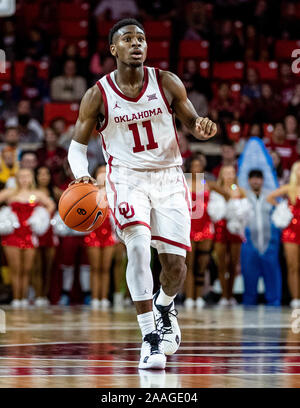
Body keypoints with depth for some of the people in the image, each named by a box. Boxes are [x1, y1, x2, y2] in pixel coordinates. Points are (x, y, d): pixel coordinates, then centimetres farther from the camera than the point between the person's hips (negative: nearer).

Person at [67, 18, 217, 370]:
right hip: (126, 178, -2)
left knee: (174, 263, -1)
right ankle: (150, 338, -21)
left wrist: (203, 129, -17)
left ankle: (165, 306, 36)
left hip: (168, 177, 2)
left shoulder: (167, 84, -4)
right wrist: (81, 175, -18)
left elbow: (192, 122, 8)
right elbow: (78, 144, 3)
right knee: (138, 244, -26)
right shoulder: (98, 96, -7)